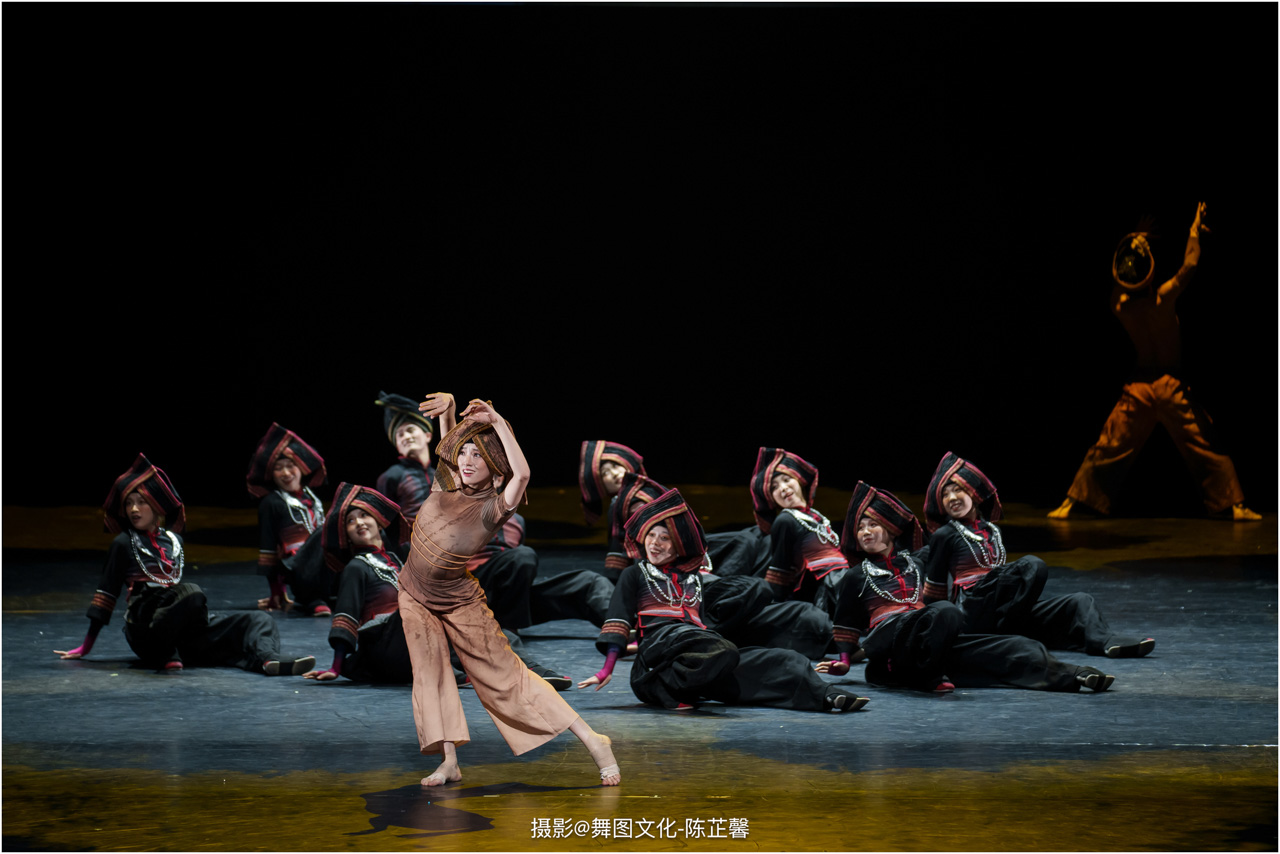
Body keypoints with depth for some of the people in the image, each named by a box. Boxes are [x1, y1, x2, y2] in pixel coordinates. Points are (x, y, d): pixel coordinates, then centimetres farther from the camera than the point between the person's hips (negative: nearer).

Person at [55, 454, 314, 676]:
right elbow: (107, 591, 5)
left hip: (183, 630, 6)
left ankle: (267, 658, -44)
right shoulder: (124, 544, 5)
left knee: (258, 621, -12)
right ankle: (164, 656, -26)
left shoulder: (172, 540, 19)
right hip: (146, 631, -6)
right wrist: (87, 646, 5)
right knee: (191, 593, -35)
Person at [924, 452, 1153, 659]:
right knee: (1032, 566, -28)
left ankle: (1106, 642, -40)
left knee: (1080, 601, -12)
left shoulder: (992, 531, 25)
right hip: (973, 615, -7)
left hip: (1004, 613, 7)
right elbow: (934, 589, 8)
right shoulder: (945, 535, 5)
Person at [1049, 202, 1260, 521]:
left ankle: (1071, 504, 6)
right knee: (1206, 450, 3)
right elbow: (1189, 265, -12)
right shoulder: (1163, 300, -13)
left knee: (1106, 450, 7)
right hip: (1172, 386, -3)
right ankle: (1236, 506, 2)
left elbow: (1120, 283, 20)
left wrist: (1135, 244, 21)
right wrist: (1194, 230, 3)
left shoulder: (1120, 307, -2)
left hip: (1137, 387, 3)